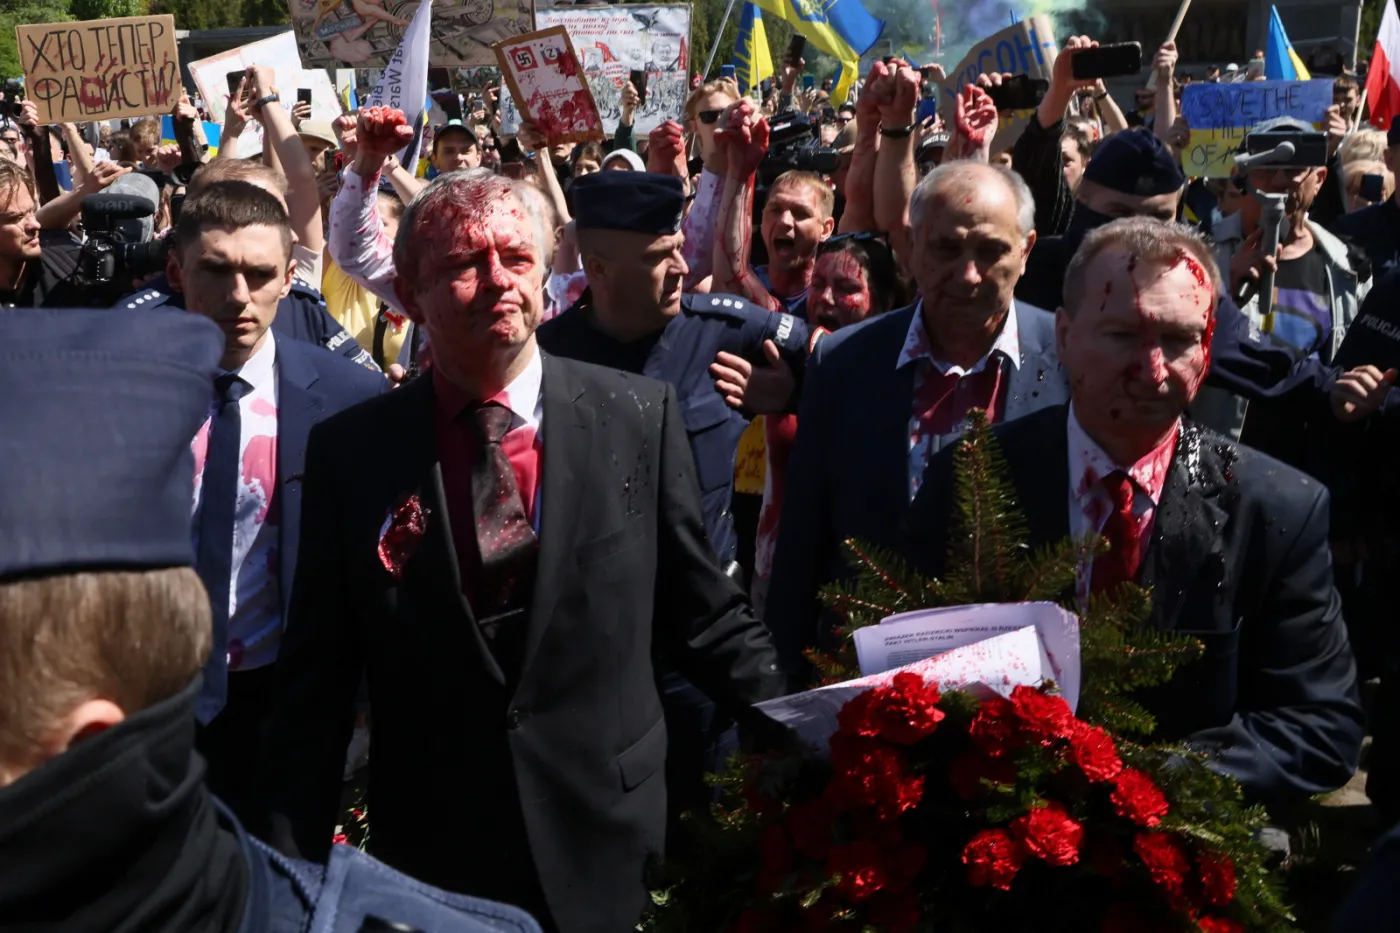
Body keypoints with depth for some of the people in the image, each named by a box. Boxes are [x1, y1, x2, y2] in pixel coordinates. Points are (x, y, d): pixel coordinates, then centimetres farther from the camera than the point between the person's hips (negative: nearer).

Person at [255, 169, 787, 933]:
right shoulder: (350, 449, -5)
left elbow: (705, 617, 1)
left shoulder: (640, 417, -6)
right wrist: (293, 866, -2)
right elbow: (316, 684, -1)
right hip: (430, 861, 0)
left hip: (605, 848, 0)